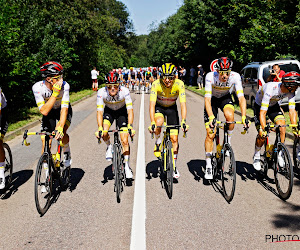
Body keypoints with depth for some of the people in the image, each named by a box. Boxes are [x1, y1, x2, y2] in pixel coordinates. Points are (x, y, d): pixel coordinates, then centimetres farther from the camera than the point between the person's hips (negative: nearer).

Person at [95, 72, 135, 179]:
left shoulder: (124, 91, -32)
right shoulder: (101, 92, -29)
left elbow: (130, 110, -34)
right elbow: (100, 111, -31)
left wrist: (130, 126, -47)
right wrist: (100, 129, -43)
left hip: (122, 112, -1)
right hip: (108, 111, 1)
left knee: (125, 141, -9)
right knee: (103, 133, -27)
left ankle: (127, 166, 8)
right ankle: (109, 147, 7)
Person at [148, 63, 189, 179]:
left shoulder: (179, 84, -28)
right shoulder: (156, 84, -30)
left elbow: (183, 104, -33)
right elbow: (152, 104, -36)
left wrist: (184, 122, -48)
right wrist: (152, 123, -48)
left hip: (172, 108, 1)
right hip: (159, 107, -1)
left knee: (174, 139, -4)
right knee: (159, 122, -36)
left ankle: (174, 166, 14)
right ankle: (158, 141, -4)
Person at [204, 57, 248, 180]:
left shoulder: (235, 76, -28)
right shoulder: (210, 77, -32)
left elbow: (241, 97, -31)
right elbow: (207, 99, -35)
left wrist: (244, 117, -43)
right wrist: (211, 117, -48)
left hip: (225, 98, 1)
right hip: (212, 99, -1)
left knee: (230, 116, -34)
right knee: (210, 134, -8)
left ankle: (228, 142, -5)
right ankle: (208, 166, 4)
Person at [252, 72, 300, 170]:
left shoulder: (290, 91, -23)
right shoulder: (271, 89, -39)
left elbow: (292, 110, -19)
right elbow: (262, 112, -39)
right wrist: (263, 129, -47)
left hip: (274, 106, 4)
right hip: (260, 106, -4)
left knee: (282, 125, -21)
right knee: (262, 134, -14)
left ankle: (279, 154, -5)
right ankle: (256, 156, 11)